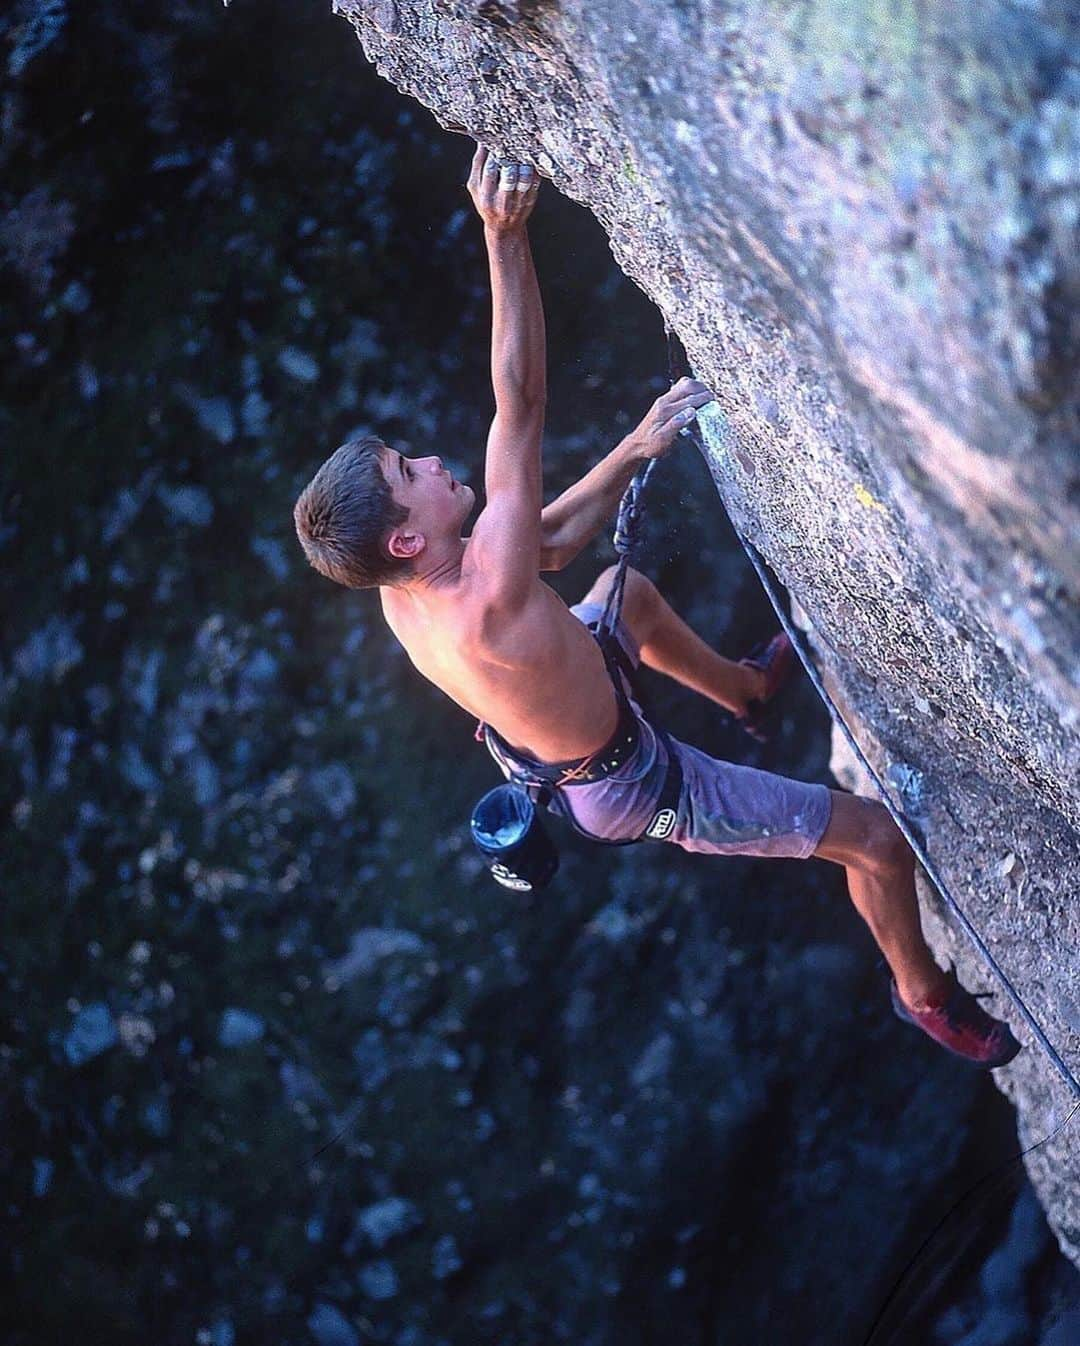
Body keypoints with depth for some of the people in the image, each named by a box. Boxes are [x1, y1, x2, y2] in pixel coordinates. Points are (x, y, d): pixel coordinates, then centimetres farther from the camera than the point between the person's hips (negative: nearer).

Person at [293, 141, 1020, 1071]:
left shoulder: (400, 594, -16)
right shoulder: (482, 601, -43)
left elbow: (553, 541, -1)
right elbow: (521, 406, -46)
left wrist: (638, 448, -8)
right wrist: (506, 237, -52)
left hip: (543, 743, 8)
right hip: (632, 786, -8)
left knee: (627, 590, 34)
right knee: (878, 837, 1)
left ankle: (744, 689, 61)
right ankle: (925, 993, 30)